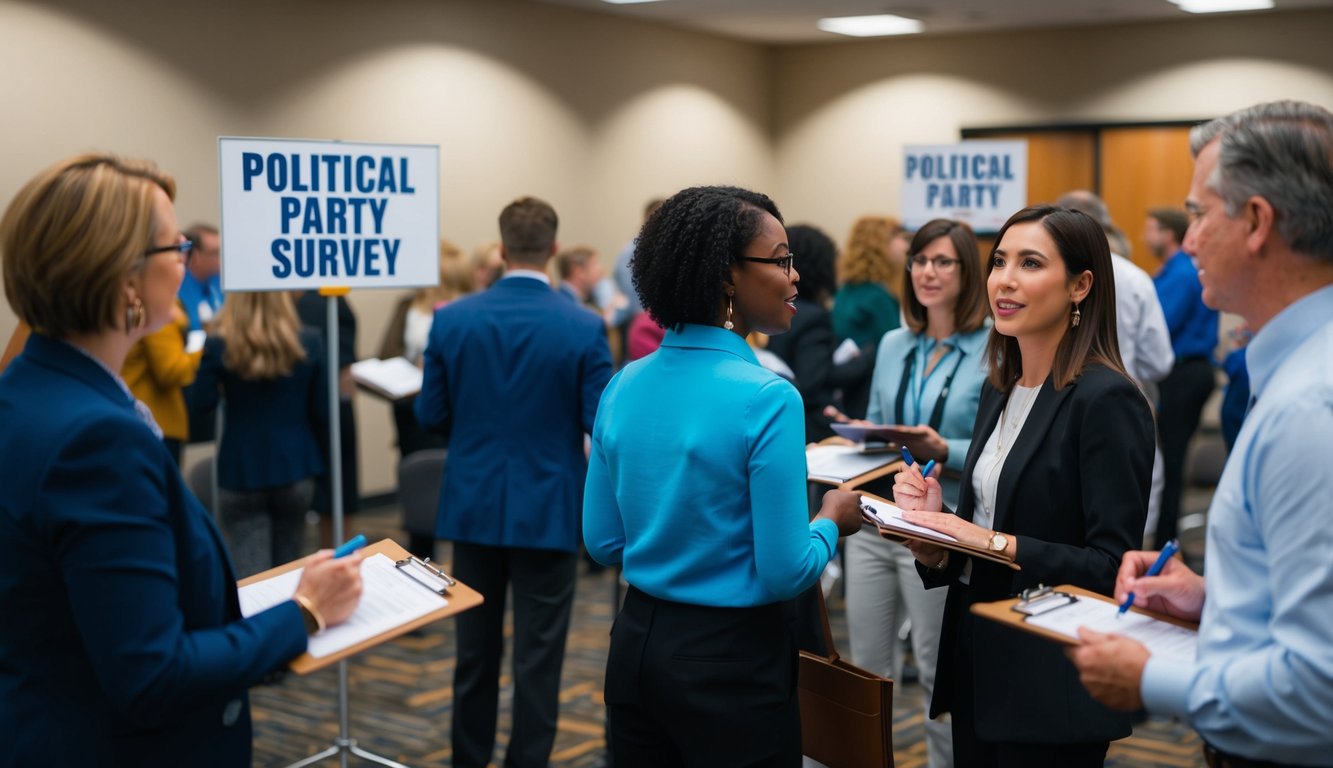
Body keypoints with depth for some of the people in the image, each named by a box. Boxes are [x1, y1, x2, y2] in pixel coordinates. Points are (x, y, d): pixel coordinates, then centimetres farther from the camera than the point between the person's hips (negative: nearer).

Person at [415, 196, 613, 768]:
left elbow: (430, 416, 0)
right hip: (549, 508, -3)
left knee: (476, 646, 17)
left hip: (474, 504, 3)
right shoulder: (584, 328, -12)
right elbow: (604, 425, -11)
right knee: (538, 655, 6)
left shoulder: (451, 319, -5)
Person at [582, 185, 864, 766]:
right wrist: (832, 521, 1)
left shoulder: (623, 387, 0)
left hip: (636, 643, 6)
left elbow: (602, 542, 7)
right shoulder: (767, 399, -20)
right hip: (731, 660, -6)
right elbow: (784, 574, -17)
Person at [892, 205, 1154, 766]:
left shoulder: (1106, 400, -16)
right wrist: (933, 526, -5)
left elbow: (1111, 567, -19)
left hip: (1052, 683, -7)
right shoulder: (999, 388, 8)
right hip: (976, 659, 7)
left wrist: (999, 545, -23)